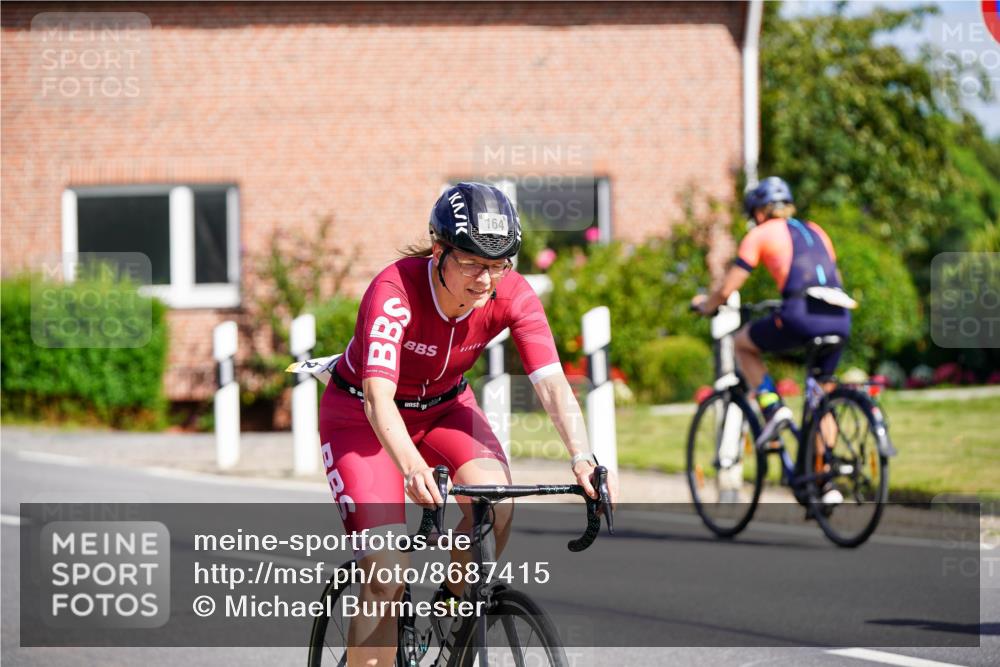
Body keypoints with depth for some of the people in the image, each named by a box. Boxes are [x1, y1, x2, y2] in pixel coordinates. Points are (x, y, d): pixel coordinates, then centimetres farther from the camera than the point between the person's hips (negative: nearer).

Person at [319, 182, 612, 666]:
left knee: (496, 500, -27)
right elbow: (379, 398, -44)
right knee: (386, 580, -18)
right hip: (359, 414, -4)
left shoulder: (512, 294, -22)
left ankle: (455, 607, 0)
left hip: (442, 406, 4)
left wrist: (582, 458, -47)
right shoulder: (395, 291, -34)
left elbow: (553, 385, -29)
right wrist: (413, 470, -61)